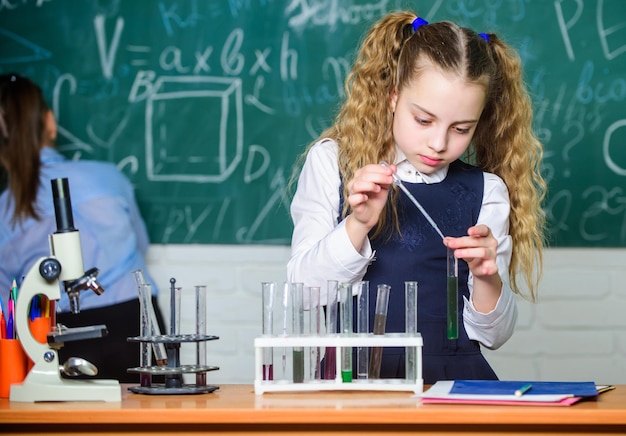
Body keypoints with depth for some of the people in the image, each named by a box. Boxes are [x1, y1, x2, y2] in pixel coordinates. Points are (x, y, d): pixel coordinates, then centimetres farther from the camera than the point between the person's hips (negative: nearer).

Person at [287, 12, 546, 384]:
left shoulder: (485, 192, 10)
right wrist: (357, 225, -14)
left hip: (453, 376, 2)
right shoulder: (331, 162, 8)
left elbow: (493, 334, 10)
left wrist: (486, 279, -10)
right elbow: (303, 292, 1)